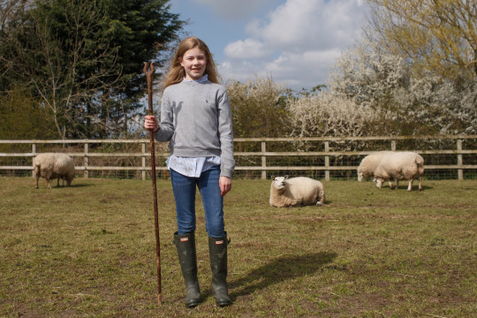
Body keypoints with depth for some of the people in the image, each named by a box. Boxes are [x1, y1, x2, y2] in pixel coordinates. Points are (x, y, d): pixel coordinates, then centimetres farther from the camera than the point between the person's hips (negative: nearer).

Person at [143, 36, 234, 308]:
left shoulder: (218, 91, 5)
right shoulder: (171, 92, 9)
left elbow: (226, 133, 1)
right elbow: (168, 133, 10)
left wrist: (226, 172, -5)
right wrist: (155, 128, -13)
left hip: (211, 165, -1)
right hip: (181, 165, 2)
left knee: (216, 225, -3)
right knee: (186, 226, 6)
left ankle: (220, 283, 14)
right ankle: (191, 284, 18)